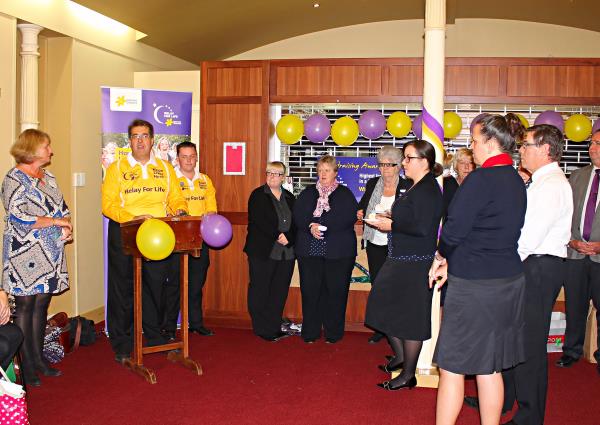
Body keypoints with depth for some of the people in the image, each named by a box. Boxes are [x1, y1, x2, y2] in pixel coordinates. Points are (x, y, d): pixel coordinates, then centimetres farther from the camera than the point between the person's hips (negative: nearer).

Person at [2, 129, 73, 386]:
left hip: (50, 253, 7)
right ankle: (26, 366, 8)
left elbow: (63, 207, 20)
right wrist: (56, 221, -14)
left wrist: (67, 227, 0)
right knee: (25, 306, 0)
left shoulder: (48, 177, 14)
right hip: (25, 254, -7)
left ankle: (38, 359, 21)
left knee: (41, 305, 11)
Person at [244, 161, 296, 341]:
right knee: (260, 291, 1)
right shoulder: (258, 195, 1)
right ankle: (263, 329, 10)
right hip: (263, 251, -4)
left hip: (286, 253, 5)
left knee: (280, 292, 7)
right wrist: (277, 236, -18)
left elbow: (296, 223, 7)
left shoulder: (289, 198, 15)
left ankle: (274, 328, 16)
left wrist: (288, 238, -11)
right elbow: (259, 221, -12)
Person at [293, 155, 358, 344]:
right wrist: (310, 227, -17)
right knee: (310, 290, 3)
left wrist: (322, 225, -18)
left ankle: (333, 333, 13)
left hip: (338, 251, -2)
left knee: (335, 291, 1)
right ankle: (310, 332, 14)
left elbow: (349, 217, -10)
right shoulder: (308, 193, 15)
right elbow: (297, 215, 3)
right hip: (309, 249, 2)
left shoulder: (345, 194, 6)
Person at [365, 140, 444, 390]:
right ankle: (400, 356, 34)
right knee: (386, 307, 18)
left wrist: (391, 225, -16)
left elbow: (422, 228, -26)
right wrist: (390, 221, 7)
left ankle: (408, 374, 13)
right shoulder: (417, 187, 13)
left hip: (415, 265, -10)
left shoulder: (428, 190, -18)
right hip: (402, 259, 10)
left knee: (410, 317, 0)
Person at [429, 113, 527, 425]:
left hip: (475, 285, -8)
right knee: (490, 367, 17)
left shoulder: (480, 179, -17)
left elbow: (454, 231, -18)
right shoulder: (516, 181, 10)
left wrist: (441, 257, 4)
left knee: (452, 366, 3)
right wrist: (451, 260, 11)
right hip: (508, 281, 9)